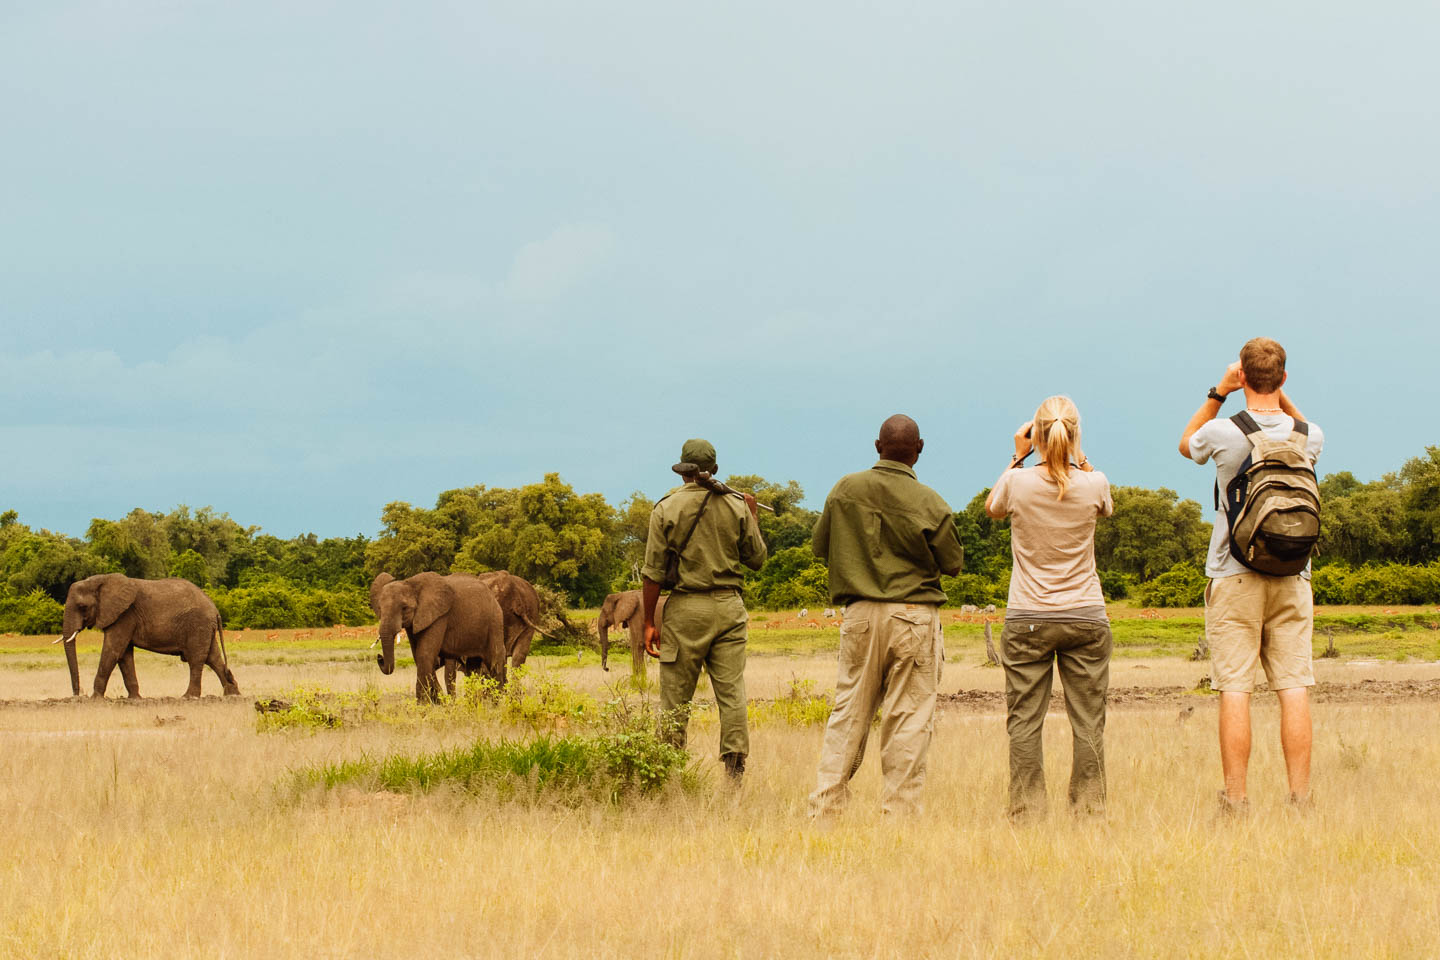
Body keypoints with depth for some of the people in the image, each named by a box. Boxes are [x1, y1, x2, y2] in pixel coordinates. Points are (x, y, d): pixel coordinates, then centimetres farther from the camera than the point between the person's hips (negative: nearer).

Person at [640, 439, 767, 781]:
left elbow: (653, 572, -5)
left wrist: (649, 622, 0)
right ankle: (734, 771, -1)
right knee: (732, 694, 3)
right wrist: (753, 517, 27)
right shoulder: (737, 508, 2)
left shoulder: (666, 508, -3)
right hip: (728, 606, 2)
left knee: (675, 698, 3)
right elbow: (756, 558, 13)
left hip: (685, 608, -2)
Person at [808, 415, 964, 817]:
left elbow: (820, 546, 10)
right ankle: (900, 806, 1)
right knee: (910, 716, 2)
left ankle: (825, 804, 6)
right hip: (914, 617, -3)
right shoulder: (928, 503, -9)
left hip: (860, 616, 3)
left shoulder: (846, 490, -1)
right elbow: (953, 563, 1)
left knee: (849, 712, 9)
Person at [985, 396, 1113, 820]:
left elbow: (992, 508, 14)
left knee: (1024, 720, 4)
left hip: (1027, 619, -1)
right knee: (1088, 721, 5)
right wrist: (1078, 457, 13)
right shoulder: (1093, 484, -8)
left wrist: (1018, 456, 12)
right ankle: (1089, 809, 4)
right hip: (1086, 618, 1)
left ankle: (1027, 812, 1)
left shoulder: (1018, 483, -9)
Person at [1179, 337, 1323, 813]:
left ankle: (1236, 802, -4)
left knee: (1235, 689, -2)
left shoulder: (1223, 433, -9)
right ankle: (1300, 802, -1)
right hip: (1292, 578, 2)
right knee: (1294, 689, 1)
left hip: (1234, 578, -2)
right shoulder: (1309, 437, -1)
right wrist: (1279, 396, 16)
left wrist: (1218, 392, 11)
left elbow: (1186, 443, 15)